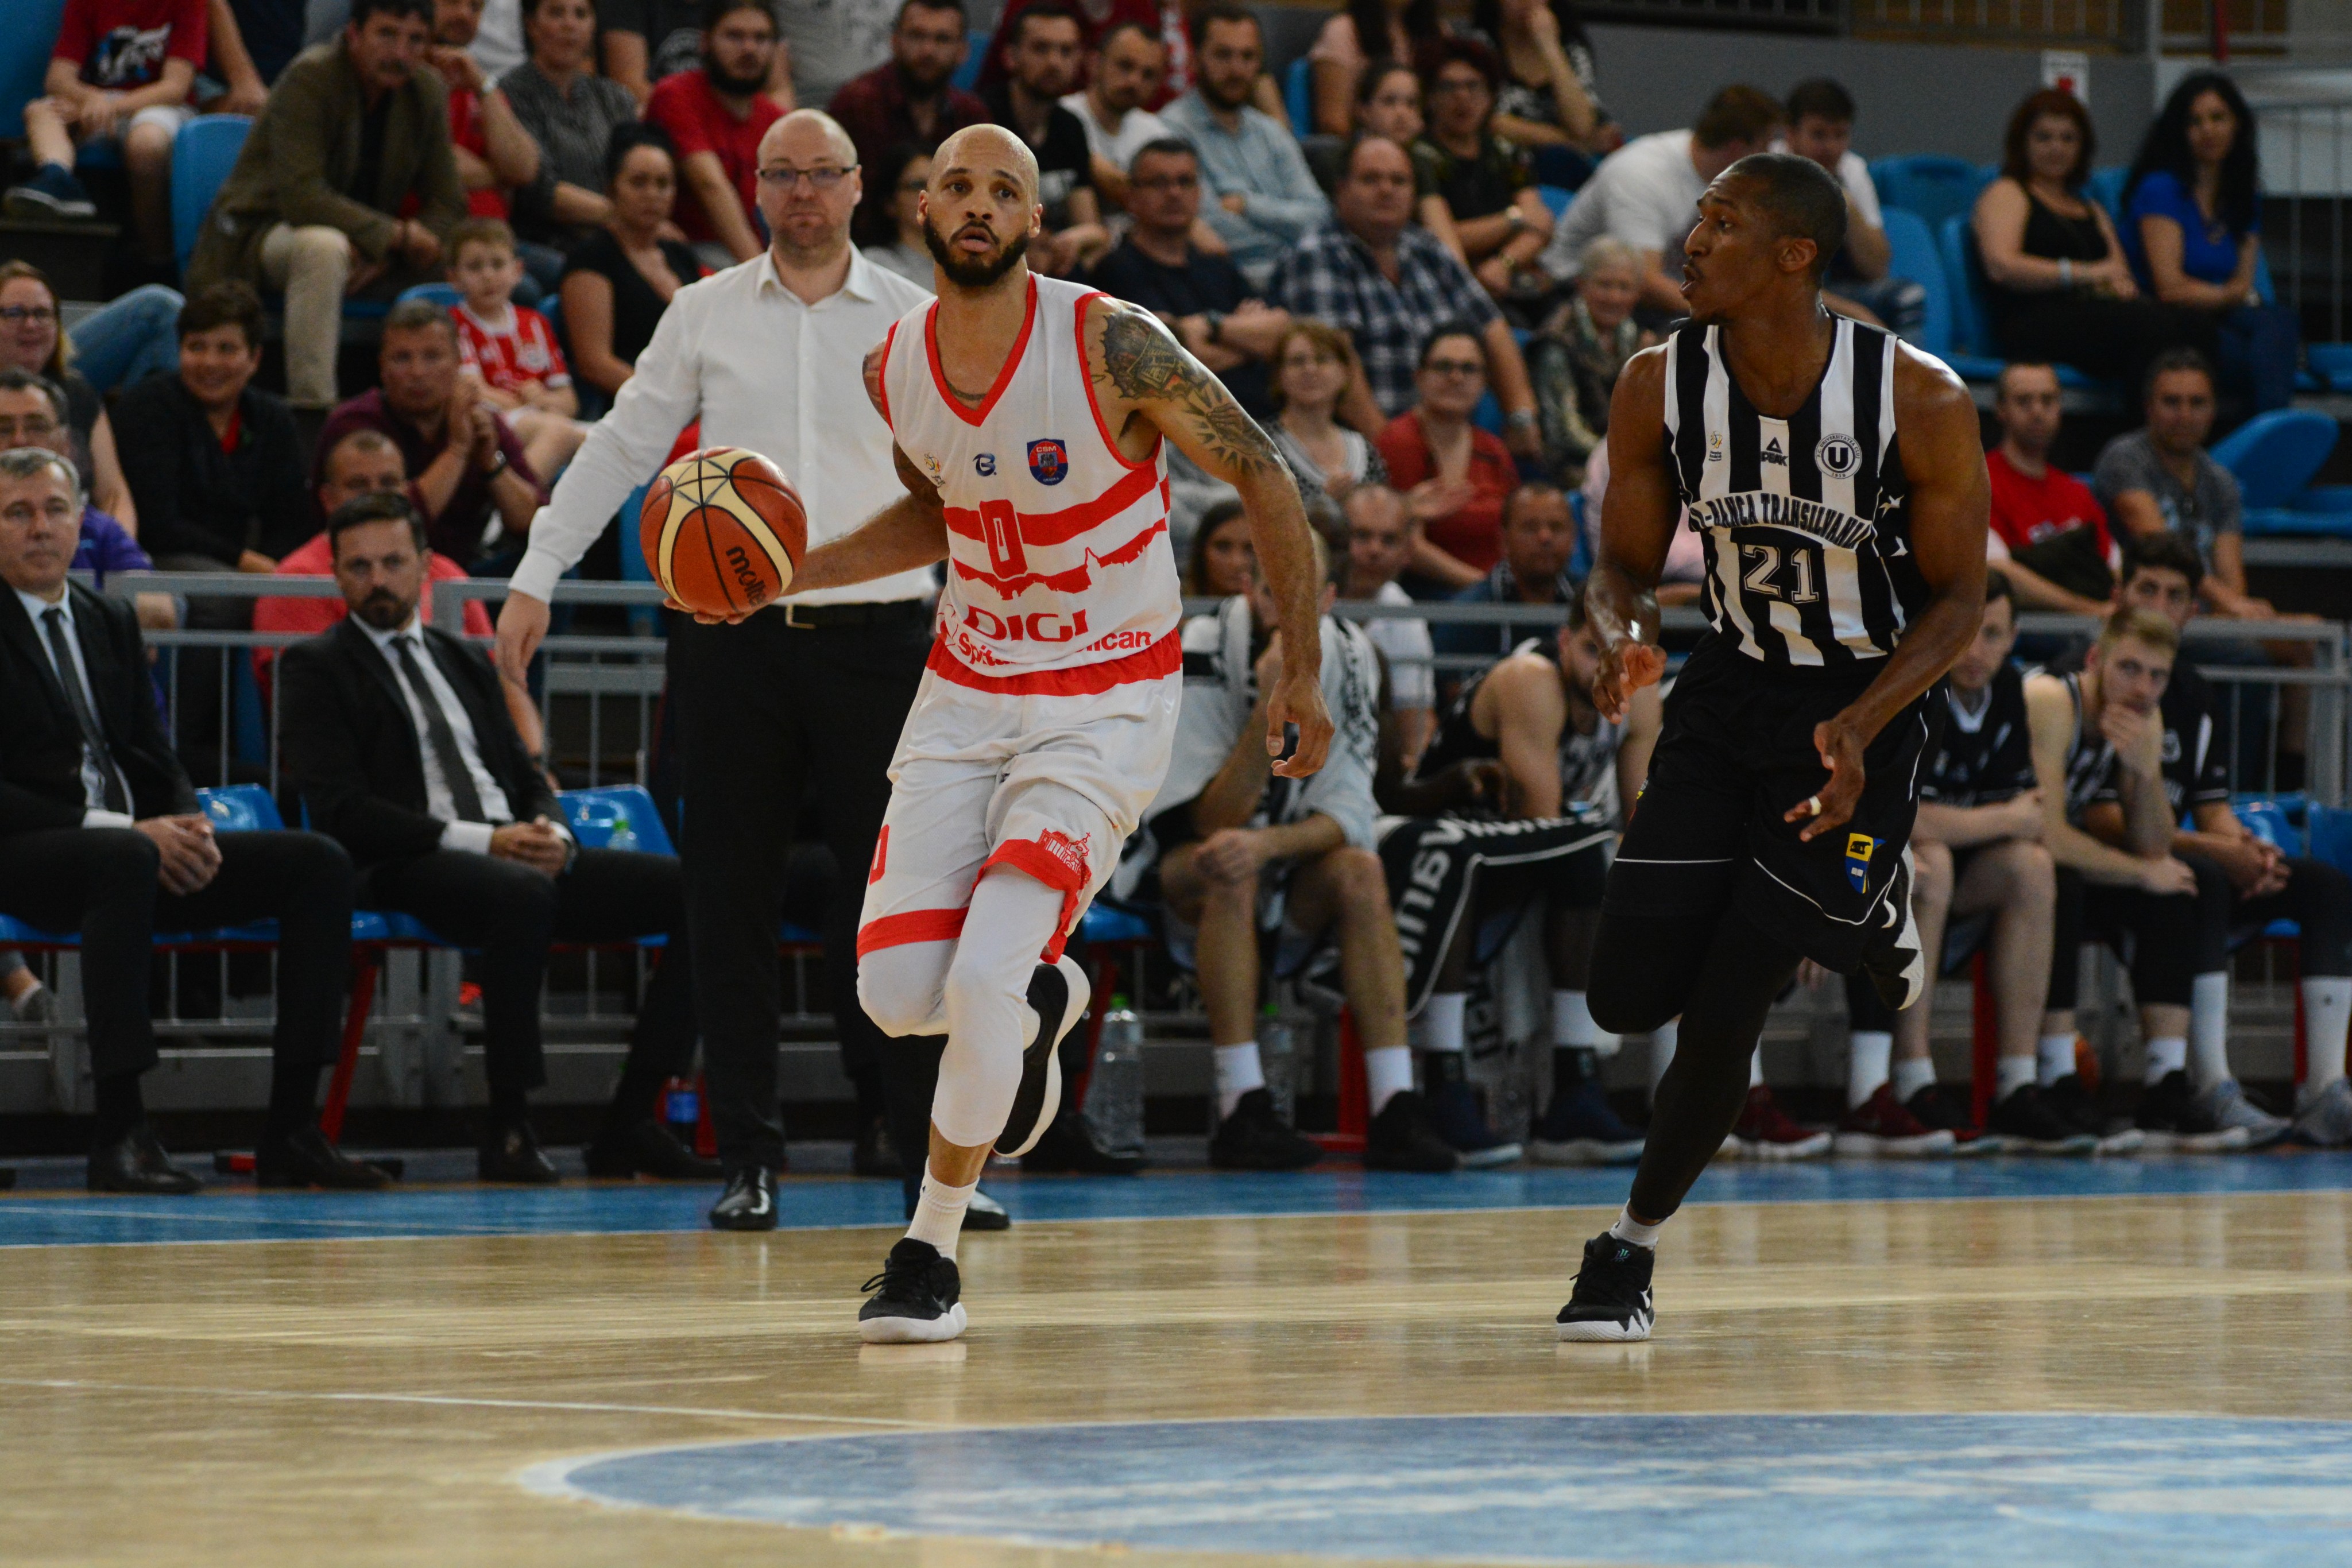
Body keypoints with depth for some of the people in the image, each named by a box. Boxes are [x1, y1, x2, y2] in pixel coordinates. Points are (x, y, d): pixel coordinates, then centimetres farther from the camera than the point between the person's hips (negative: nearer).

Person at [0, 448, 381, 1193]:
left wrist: (189, 826, -5)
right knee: (123, 860, -41)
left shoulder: (111, 622, 20)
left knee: (318, 864, -9)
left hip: (137, 847, 8)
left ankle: (291, 1129, -15)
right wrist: (122, 830, -21)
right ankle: (118, 1133, -42)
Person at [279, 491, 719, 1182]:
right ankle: (508, 1131, -31)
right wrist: (480, 841, -17)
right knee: (521, 893, -41)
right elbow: (341, 809, -8)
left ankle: (630, 1124, -14)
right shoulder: (316, 668, 6)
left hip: (522, 854, 7)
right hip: (407, 869, -7)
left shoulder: (464, 664, 26)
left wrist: (551, 833, -5)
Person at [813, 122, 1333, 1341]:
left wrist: (1303, 667, -8)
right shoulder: (895, 369, -3)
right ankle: (1038, 1003, 32)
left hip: (1105, 702, -5)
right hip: (967, 692, 5)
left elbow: (1261, 476, -9)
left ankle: (930, 1250, -1)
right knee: (895, 993, -4)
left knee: (981, 982, -19)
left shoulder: (1111, 346, -19)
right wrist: (794, 573, 4)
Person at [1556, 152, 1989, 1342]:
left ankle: (1635, 1245, 17)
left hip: (1857, 716, -4)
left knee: (1722, 1012, -7)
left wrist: (1861, 724, -26)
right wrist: (1623, 633, -24)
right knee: (1629, 995, -5)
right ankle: (1858, 911, 26)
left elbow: (1958, 598, -11)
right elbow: (1624, 561, 1)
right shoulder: (1659, 388, -12)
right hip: (1726, 696, 4)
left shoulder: (1919, 403, -21)